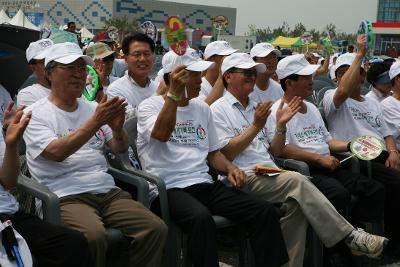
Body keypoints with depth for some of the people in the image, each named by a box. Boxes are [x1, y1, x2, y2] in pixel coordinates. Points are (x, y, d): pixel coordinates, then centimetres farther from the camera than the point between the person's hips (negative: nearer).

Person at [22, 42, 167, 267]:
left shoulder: (92, 108, 19)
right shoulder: (36, 114, 2)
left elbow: (120, 149, 13)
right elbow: (56, 152, -14)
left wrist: (117, 128, -10)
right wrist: (96, 122, -18)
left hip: (108, 192, 5)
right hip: (66, 197, -5)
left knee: (156, 229, -17)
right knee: (93, 236, -35)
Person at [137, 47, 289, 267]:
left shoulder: (202, 108, 19)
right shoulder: (150, 106, 1)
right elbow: (162, 134, -20)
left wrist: (230, 168, 3)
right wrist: (174, 93, -25)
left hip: (205, 185, 6)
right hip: (170, 188, -6)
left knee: (265, 211, -12)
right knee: (201, 217, -38)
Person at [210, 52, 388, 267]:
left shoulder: (256, 108, 22)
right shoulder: (219, 110, 2)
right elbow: (225, 155, -10)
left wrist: (281, 125, 2)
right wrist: (256, 127, -12)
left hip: (269, 175, 6)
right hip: (244, 177, -6)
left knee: (297, 204, -25)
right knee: (297, 181, -27)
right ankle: (349, 237, -21)